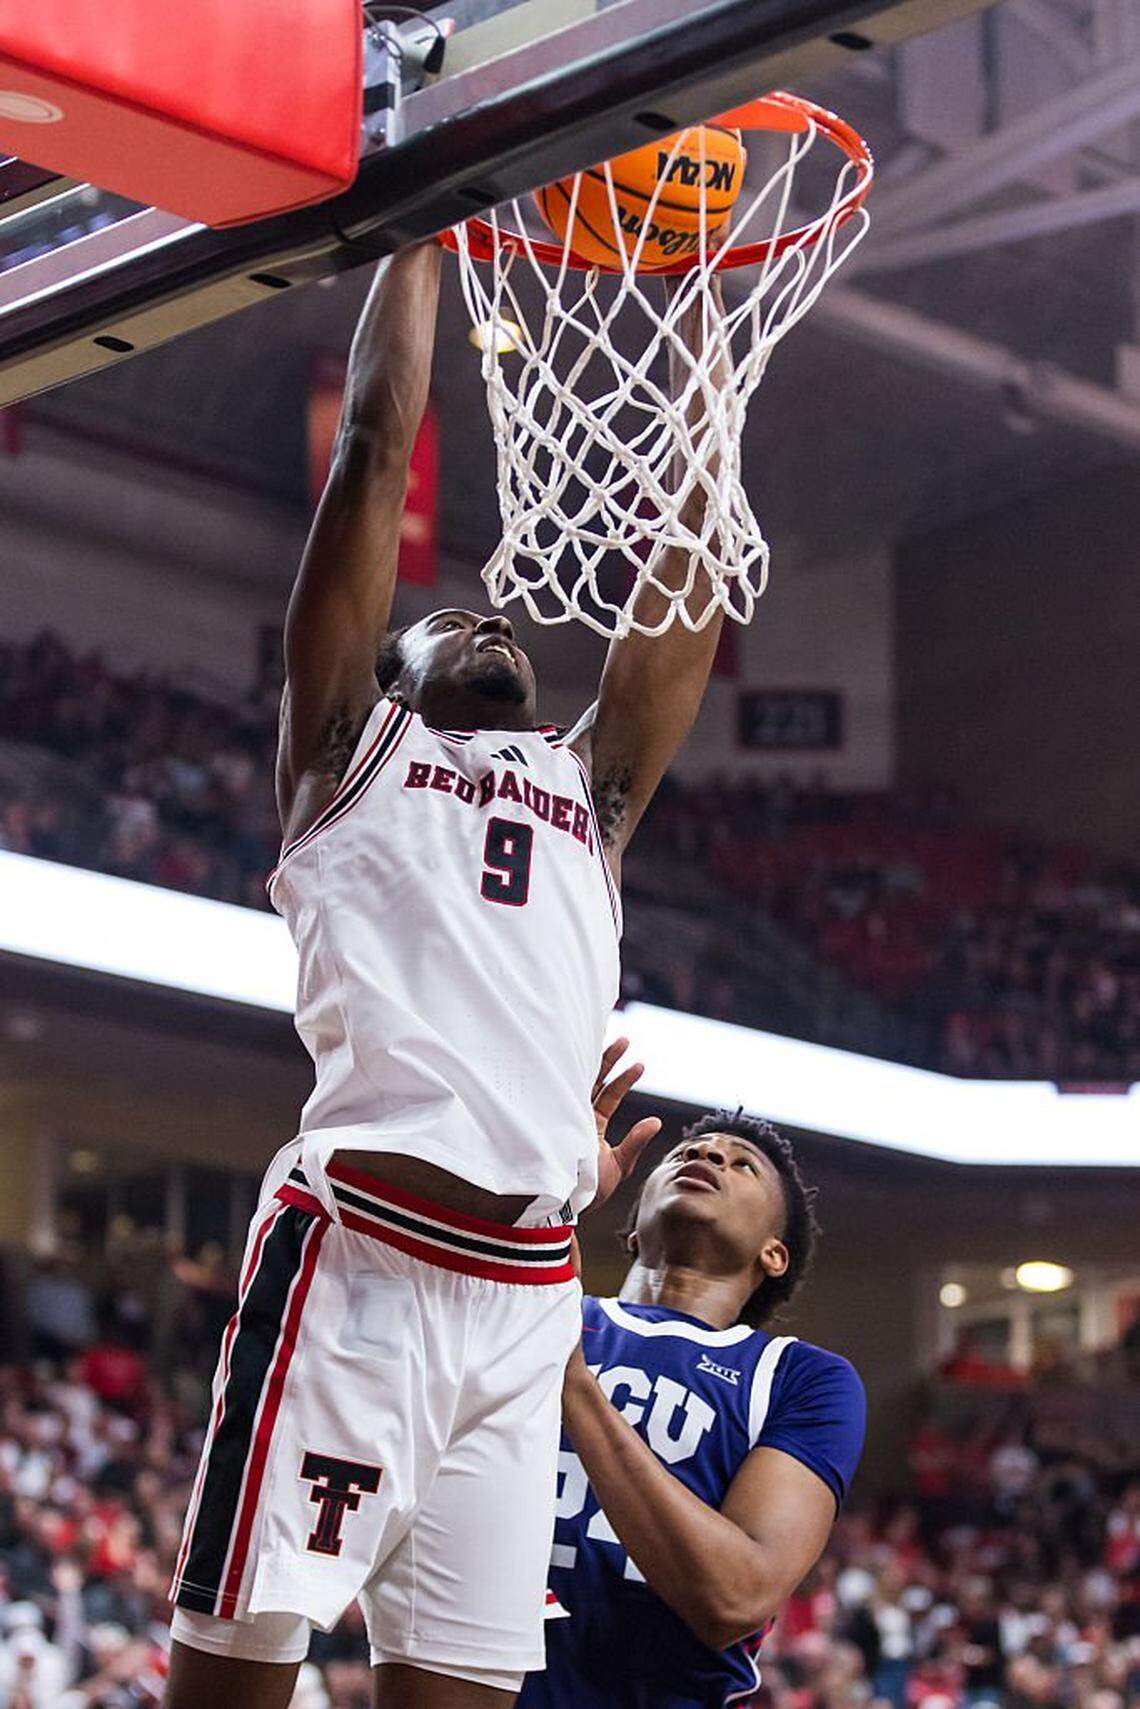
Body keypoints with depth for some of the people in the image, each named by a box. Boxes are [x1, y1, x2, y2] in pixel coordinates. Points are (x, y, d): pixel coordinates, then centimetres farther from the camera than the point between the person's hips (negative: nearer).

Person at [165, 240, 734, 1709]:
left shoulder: (588, 788, 28)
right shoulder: (355, 744, 18)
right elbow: (376, 444, 15)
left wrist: (696, 299, 27)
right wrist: (420, 238, 22)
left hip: (531, 1296, 5)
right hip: (359, 1246, -5)